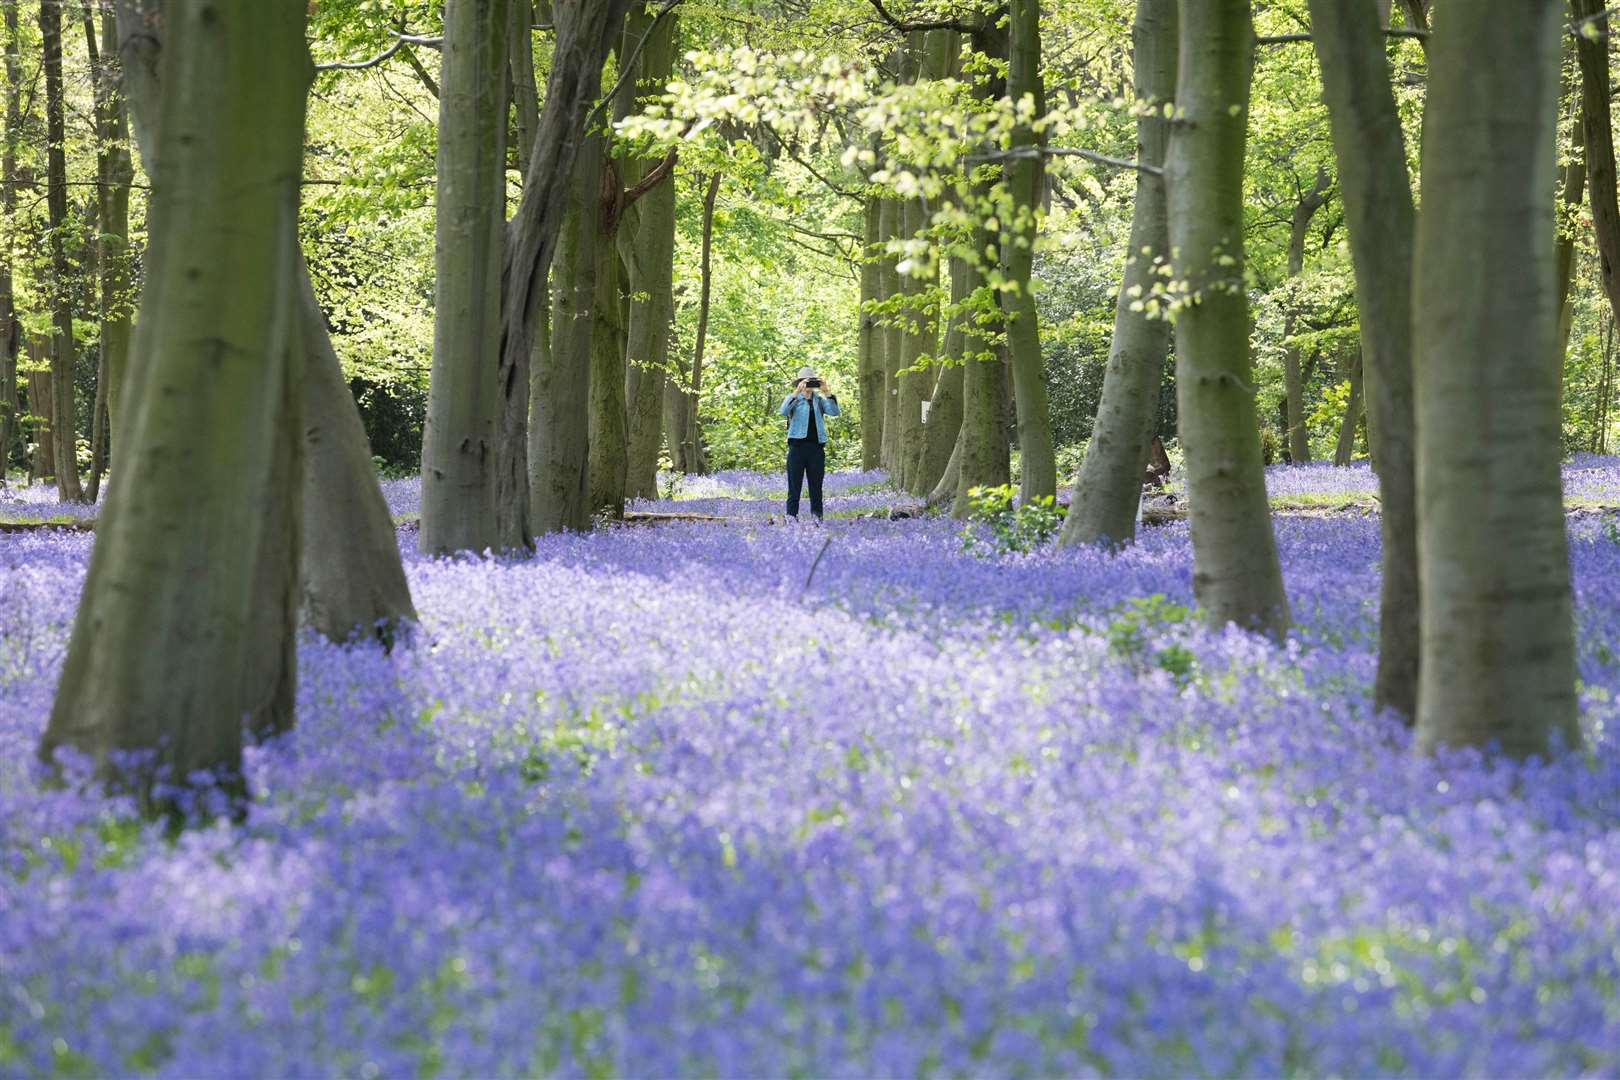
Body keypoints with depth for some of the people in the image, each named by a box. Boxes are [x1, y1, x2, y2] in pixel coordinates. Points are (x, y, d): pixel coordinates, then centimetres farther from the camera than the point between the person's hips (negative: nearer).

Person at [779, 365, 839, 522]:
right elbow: (783, 411, -16)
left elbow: (834, 412, -2)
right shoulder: (793, 399, 5)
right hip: (797, 445, -3)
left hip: (816, 447, 3)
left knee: (816, 485, 6)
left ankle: (817, 517, 9)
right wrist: (797, 392, -26)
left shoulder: (819, 400, 14)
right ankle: (792, 516, -4)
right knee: (794, 485, -4)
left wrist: (827, 392, -13)